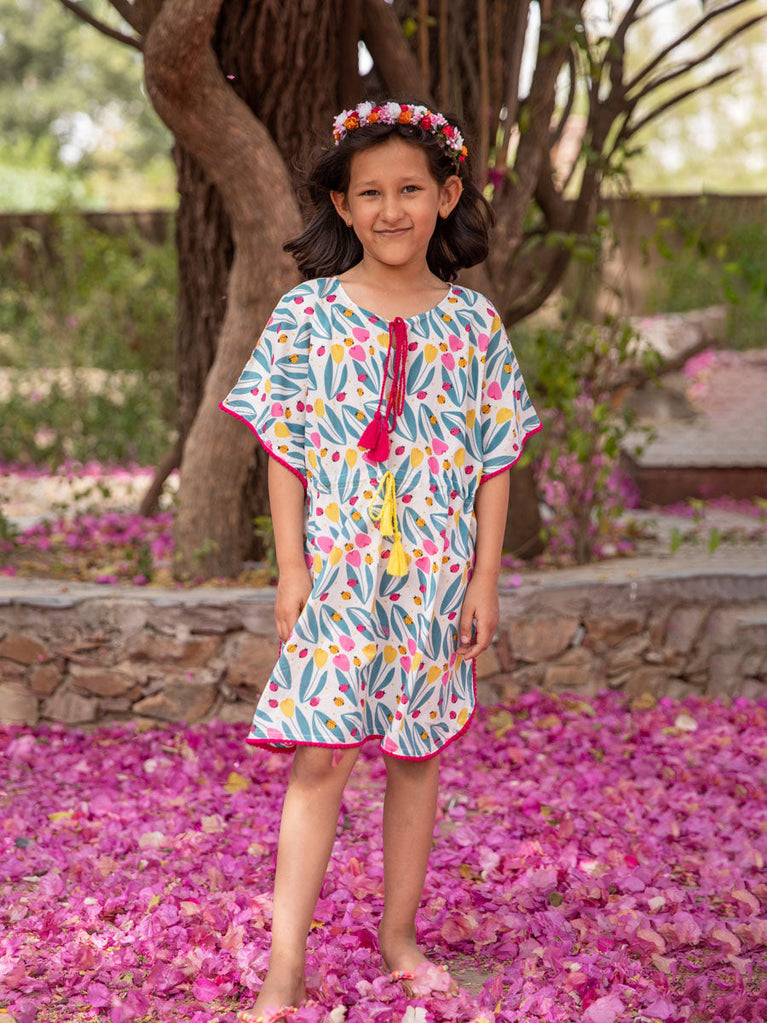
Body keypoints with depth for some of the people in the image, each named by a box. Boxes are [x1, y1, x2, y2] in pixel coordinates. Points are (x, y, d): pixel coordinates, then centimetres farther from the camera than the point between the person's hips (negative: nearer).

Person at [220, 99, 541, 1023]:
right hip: (336, 572, -2)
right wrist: (291, 568, -3)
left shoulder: (474, 325, 2)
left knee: (418, 756, 10)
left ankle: (399, 936, 26)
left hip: (435, 576, 2)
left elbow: (495, 463, 5)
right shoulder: (306, 315, -1)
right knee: (320, 756, -6)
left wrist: (484, 580, 1)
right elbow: (284, 453, 1)